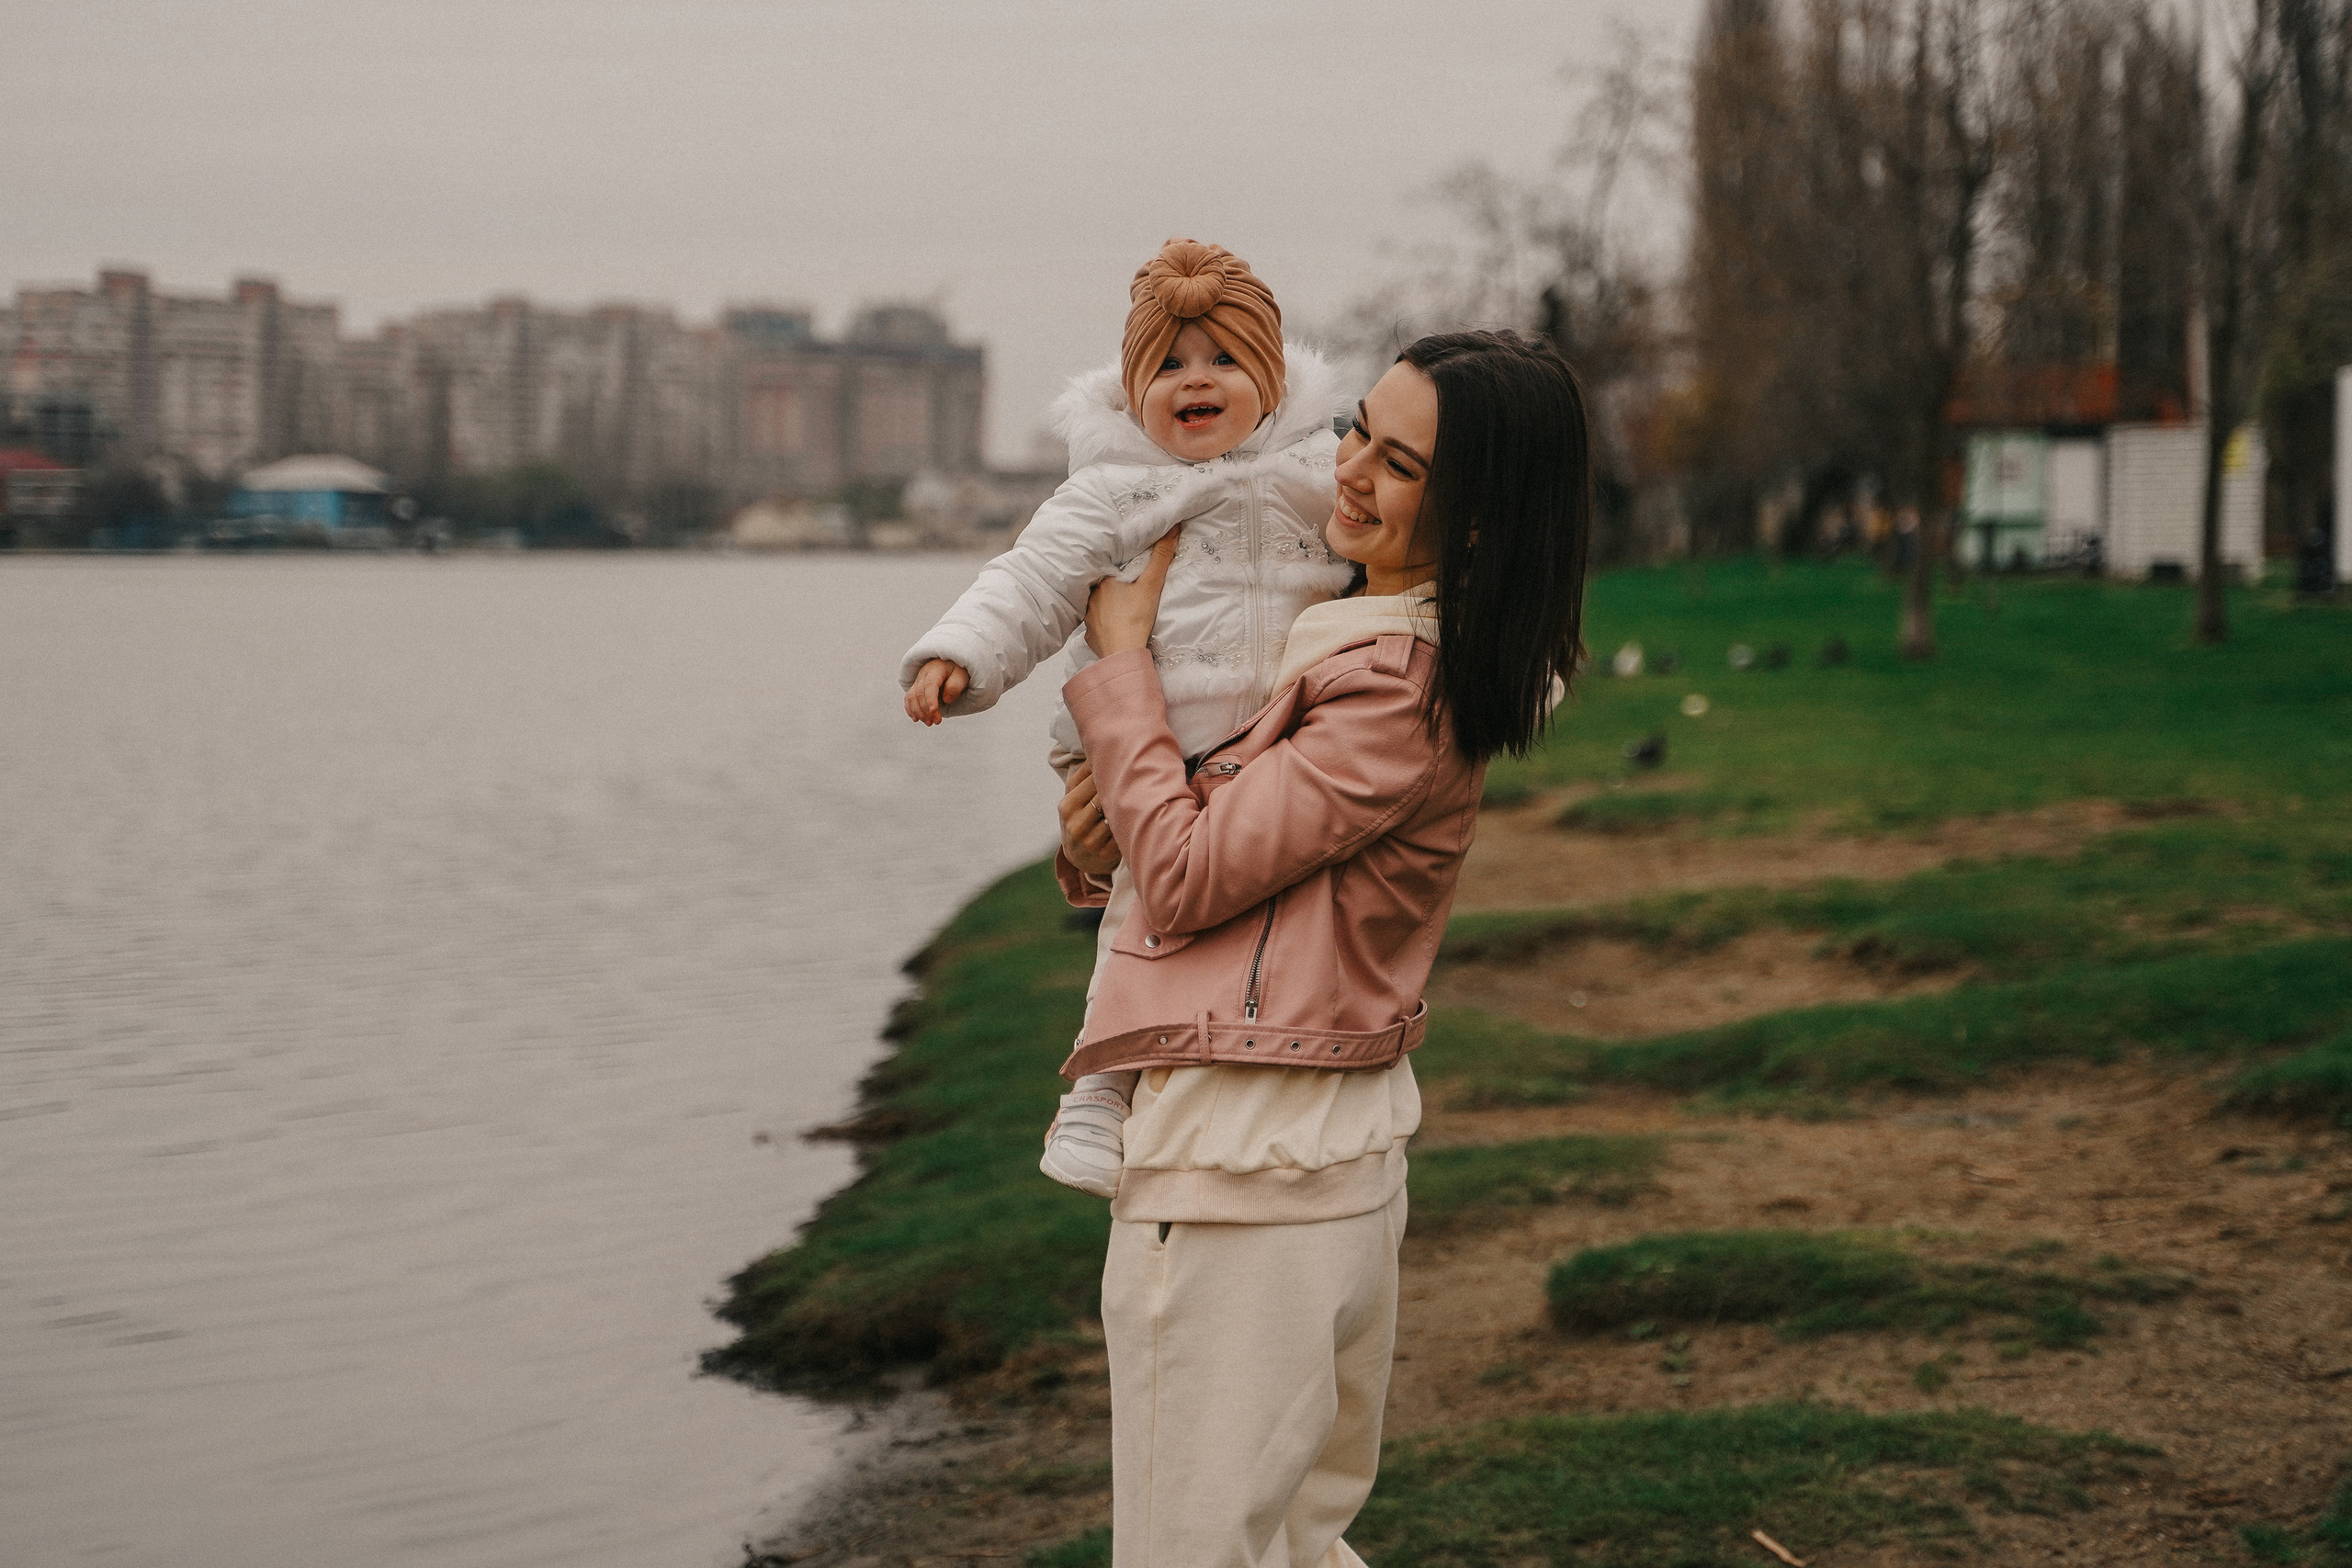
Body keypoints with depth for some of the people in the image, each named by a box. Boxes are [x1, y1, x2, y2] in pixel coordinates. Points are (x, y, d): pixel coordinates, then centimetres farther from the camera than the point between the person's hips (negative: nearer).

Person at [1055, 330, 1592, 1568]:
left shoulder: (1401, 687, -18)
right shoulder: (1346, 634, 12)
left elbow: (1185, 879, -16)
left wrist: (1120, 656, -6)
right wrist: (1104, 809, 0)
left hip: (1239, 1174, -10)